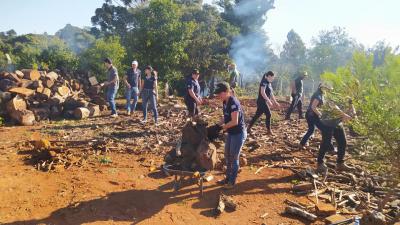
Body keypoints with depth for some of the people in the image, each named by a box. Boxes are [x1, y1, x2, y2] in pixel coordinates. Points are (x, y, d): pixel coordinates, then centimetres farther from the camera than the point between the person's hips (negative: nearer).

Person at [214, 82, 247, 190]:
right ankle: (228, 177, 33)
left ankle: (232, 182, 18)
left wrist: (223, 127, -15)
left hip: (238, 133, -9)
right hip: (231, 133, 9)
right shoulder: (225, 102, 4)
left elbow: (234, 121, -28)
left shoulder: (233, 103, -25)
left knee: (234, 158, 2)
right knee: (227, 156, 17)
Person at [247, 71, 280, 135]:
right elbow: (262, 92, -24)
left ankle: (249, 129, 15)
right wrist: (269, 101, -24)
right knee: (268, 114, -7)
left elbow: (271, 94, 22)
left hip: (264, 102, 9)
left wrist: (275, 102, 20)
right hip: (262, 102, -9)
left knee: (257, 115, 10)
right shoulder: (264, 82, -13)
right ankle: (268, 130, 3)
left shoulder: (269, 83, 16)